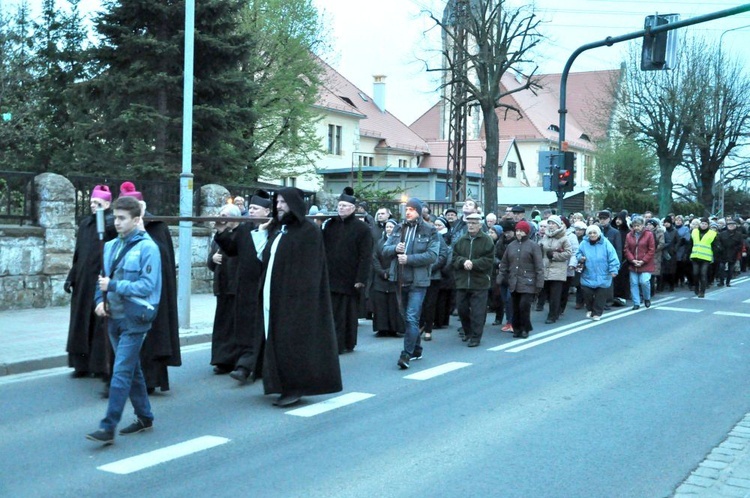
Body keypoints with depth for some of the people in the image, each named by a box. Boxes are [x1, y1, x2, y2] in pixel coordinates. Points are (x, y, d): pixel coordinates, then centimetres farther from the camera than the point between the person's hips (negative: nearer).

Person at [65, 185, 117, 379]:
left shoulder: (112, 224, -7)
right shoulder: (85, 224, 12)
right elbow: (78, 255, 16)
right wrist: (71, 277, 13)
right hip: (83, 282, 6)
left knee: (101, 323, -1)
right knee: (81, 321, 9)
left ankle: (102, 365, 7)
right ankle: (83, 363, 17)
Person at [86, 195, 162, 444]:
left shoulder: (147, 247, -11)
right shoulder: (111, 246, 10)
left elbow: (148, 285, -17)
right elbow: (104, 277, 18)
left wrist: (113, 286, -20)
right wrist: (100, 299, -1)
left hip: (134, 318, -7)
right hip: (114, 317, 7)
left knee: (121, 372, -9)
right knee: (132, 369, 16)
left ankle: (108, 427, -9)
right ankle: (144, 417, 28)